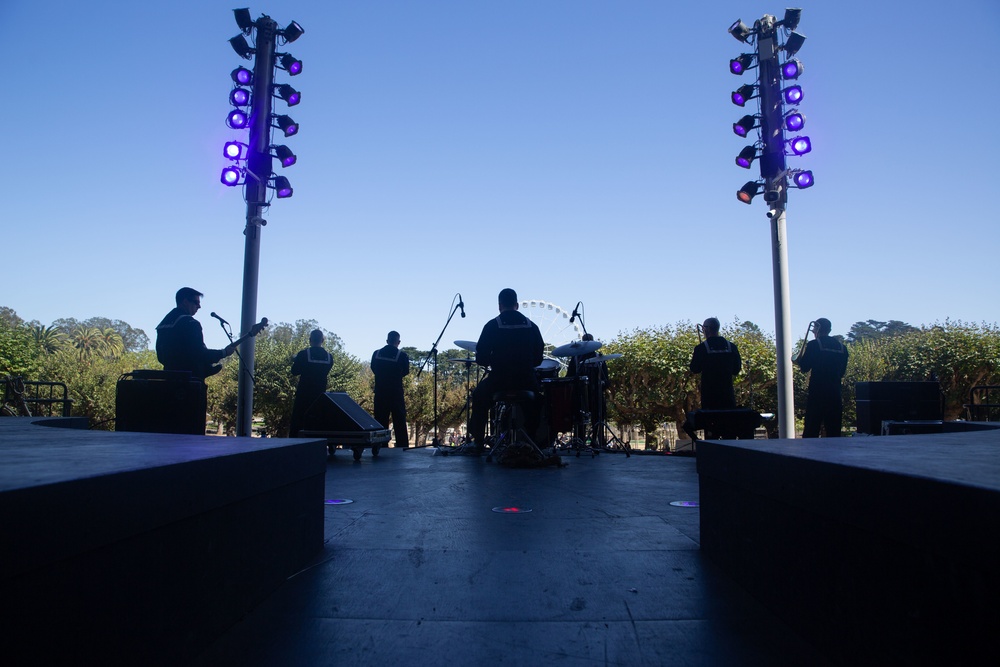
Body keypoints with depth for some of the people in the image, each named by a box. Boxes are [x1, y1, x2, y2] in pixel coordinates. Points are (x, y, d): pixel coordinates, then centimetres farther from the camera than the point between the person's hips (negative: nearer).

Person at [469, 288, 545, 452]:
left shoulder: (492, 325, -5)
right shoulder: (531, 326, 3)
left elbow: (481, 358, -5)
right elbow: (538, 359, 5)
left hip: (499, 379, -2)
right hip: (526, 381, 2)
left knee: (479, 396, 27)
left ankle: (478, 441, 23)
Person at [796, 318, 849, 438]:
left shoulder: (813, 344, -5)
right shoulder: (842, 347, 11)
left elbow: (804, 368, -5)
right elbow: (842, 372, 17)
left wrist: (798, 361, 14)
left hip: (817, 393, -5)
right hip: (835, 394, 5)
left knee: (811, 432, -3)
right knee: (834, 432, 7)